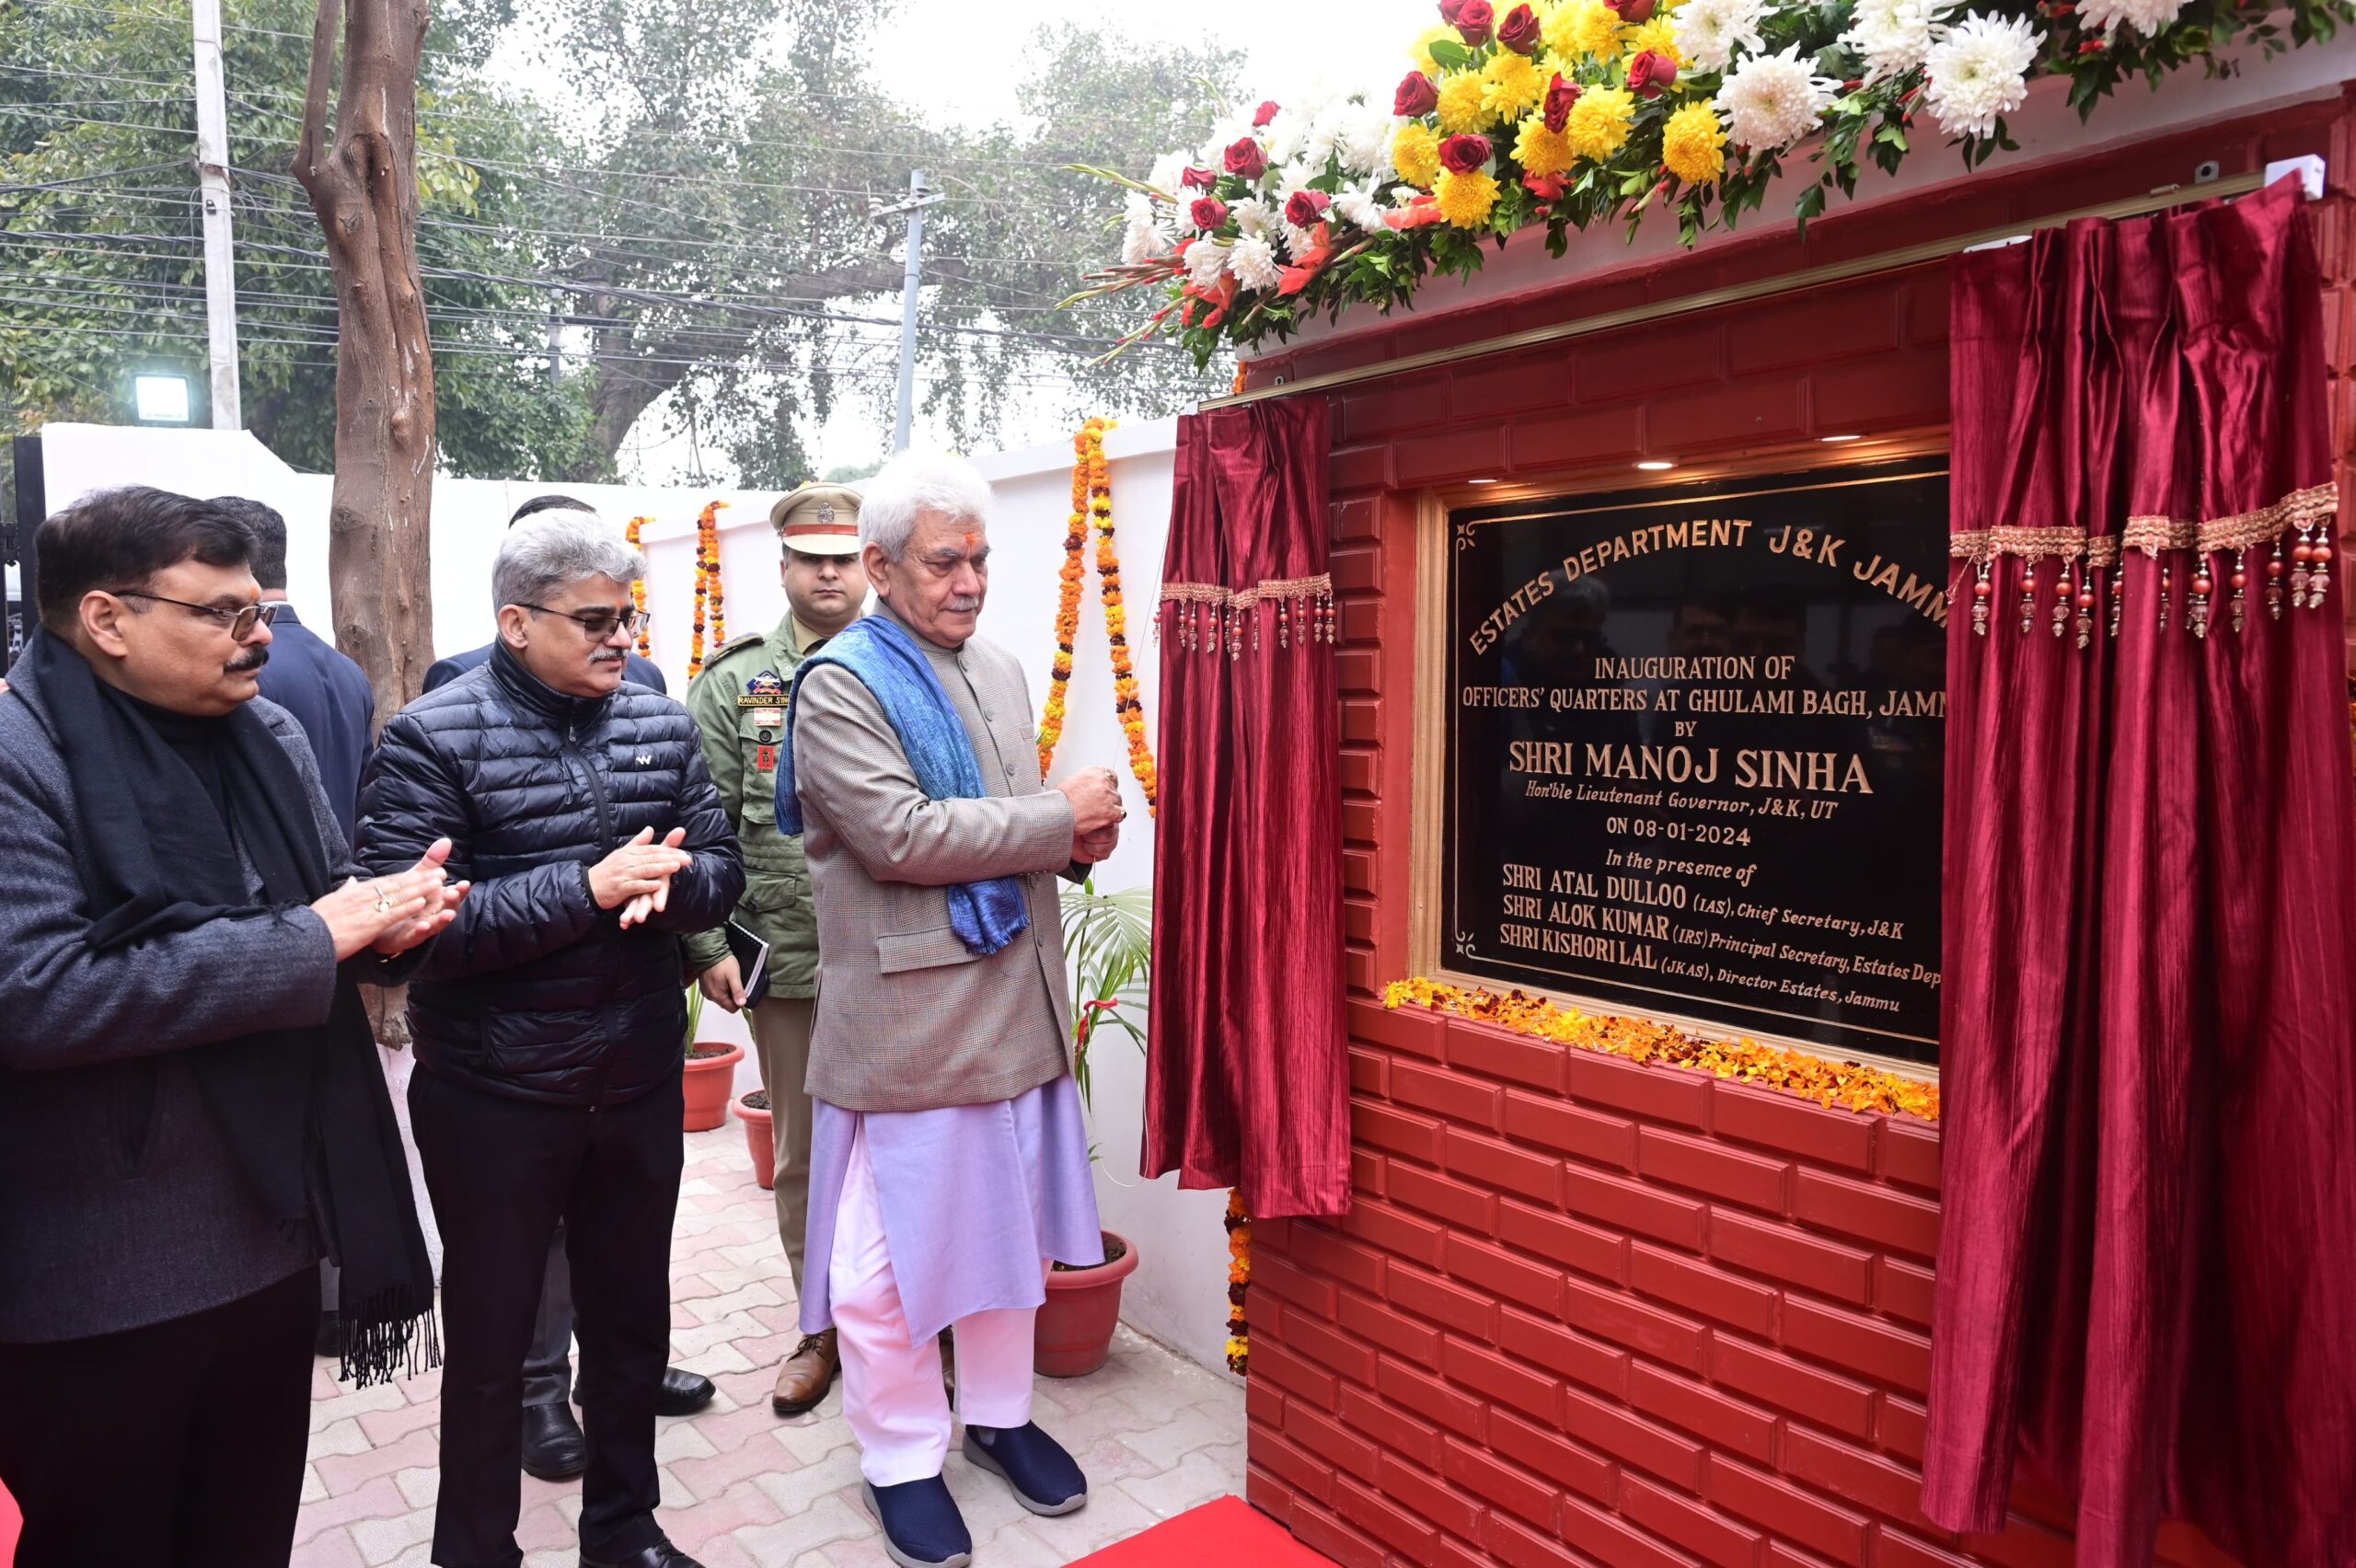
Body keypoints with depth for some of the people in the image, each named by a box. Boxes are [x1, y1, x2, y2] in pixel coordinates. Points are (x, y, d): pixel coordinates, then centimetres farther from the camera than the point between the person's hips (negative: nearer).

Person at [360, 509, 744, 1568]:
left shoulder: (661, 724, 3)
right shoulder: (434, 738, -12)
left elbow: (721, 872, 4)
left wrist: (667, 881, -19)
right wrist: (587, 889, -26)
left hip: (641, 1083, 5)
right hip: (494, 1100, -4)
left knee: (631, 1321, 20)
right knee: (489, 1341, 15)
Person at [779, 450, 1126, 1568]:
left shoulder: (1000, 670, 12)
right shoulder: (839, 684, -10)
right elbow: (901, 836, -22)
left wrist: (1077, 840, -1)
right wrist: (1061, 818, -16)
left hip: (1015, 1001, 7)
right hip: (905, 1016, -7)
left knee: (1012, 1224, 18)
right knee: (892, 1252, 6)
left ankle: (999, 1414, 39)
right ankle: (902, 1458, 28)